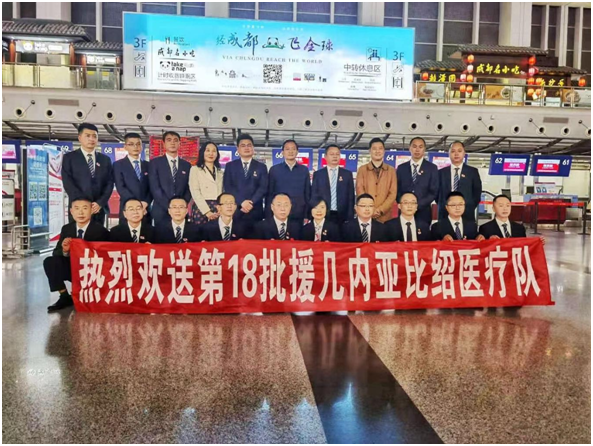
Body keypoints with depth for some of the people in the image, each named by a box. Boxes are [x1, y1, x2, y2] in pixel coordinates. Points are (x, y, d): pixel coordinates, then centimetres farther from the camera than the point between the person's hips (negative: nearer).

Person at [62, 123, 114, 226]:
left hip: (99, 208, 3)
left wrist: (100, 203, -9)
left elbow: (109, 183, 6)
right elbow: (68, 183, -5)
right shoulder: (69, 157, 5)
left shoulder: (105, 159, 13)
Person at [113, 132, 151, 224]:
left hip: (146, 210, 3)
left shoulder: (148, 165, 14)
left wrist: (146, 202, -11)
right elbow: (120, 188, -6)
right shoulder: (118, 165, 4)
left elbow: (151, 187, 7)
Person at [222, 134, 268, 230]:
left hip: (255, 211, 0)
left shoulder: (261, 167, 11)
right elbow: (227, 187, 0)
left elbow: (263, 188, 0)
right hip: (235, 210, 0)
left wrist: (251, 202, -14)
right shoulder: (230, 166, 11)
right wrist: (241, 202, -13)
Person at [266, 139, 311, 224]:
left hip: (299, 216, 1)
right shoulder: (274, 170, 5)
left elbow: (307, 194, 9)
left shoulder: (304, 170, 8)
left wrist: (307, 215, 3)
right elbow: (269, 194, 5)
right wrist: (268, 217, 0)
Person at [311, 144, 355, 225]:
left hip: (342, 216, 1)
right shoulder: (318, 174, 7)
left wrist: (350, 218, -1)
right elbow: (314, 196, 7)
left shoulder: (347, 174, 8)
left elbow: (351, 197, 7)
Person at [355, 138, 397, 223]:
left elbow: (393, 193, 2)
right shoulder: (362, 169, 8)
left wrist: (380, 210, -10)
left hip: (385, 216, 1)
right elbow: (360, 191, 1)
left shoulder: (391, 170, 10)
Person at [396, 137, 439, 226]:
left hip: (423, 213, -1)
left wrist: (417, 205, -12)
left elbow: (434, 192, -1)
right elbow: (397, 190, 8)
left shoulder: (432, 168, 5)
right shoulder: (401, 168, 10)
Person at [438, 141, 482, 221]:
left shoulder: (472, 171, 8)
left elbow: (477, 193, 8)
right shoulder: (441, 172, 10)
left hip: (467, 215, 0)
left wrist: (469, 209, -2)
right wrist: (443, 208, 1)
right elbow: (438, 193, 12)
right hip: (445, 215, 1)